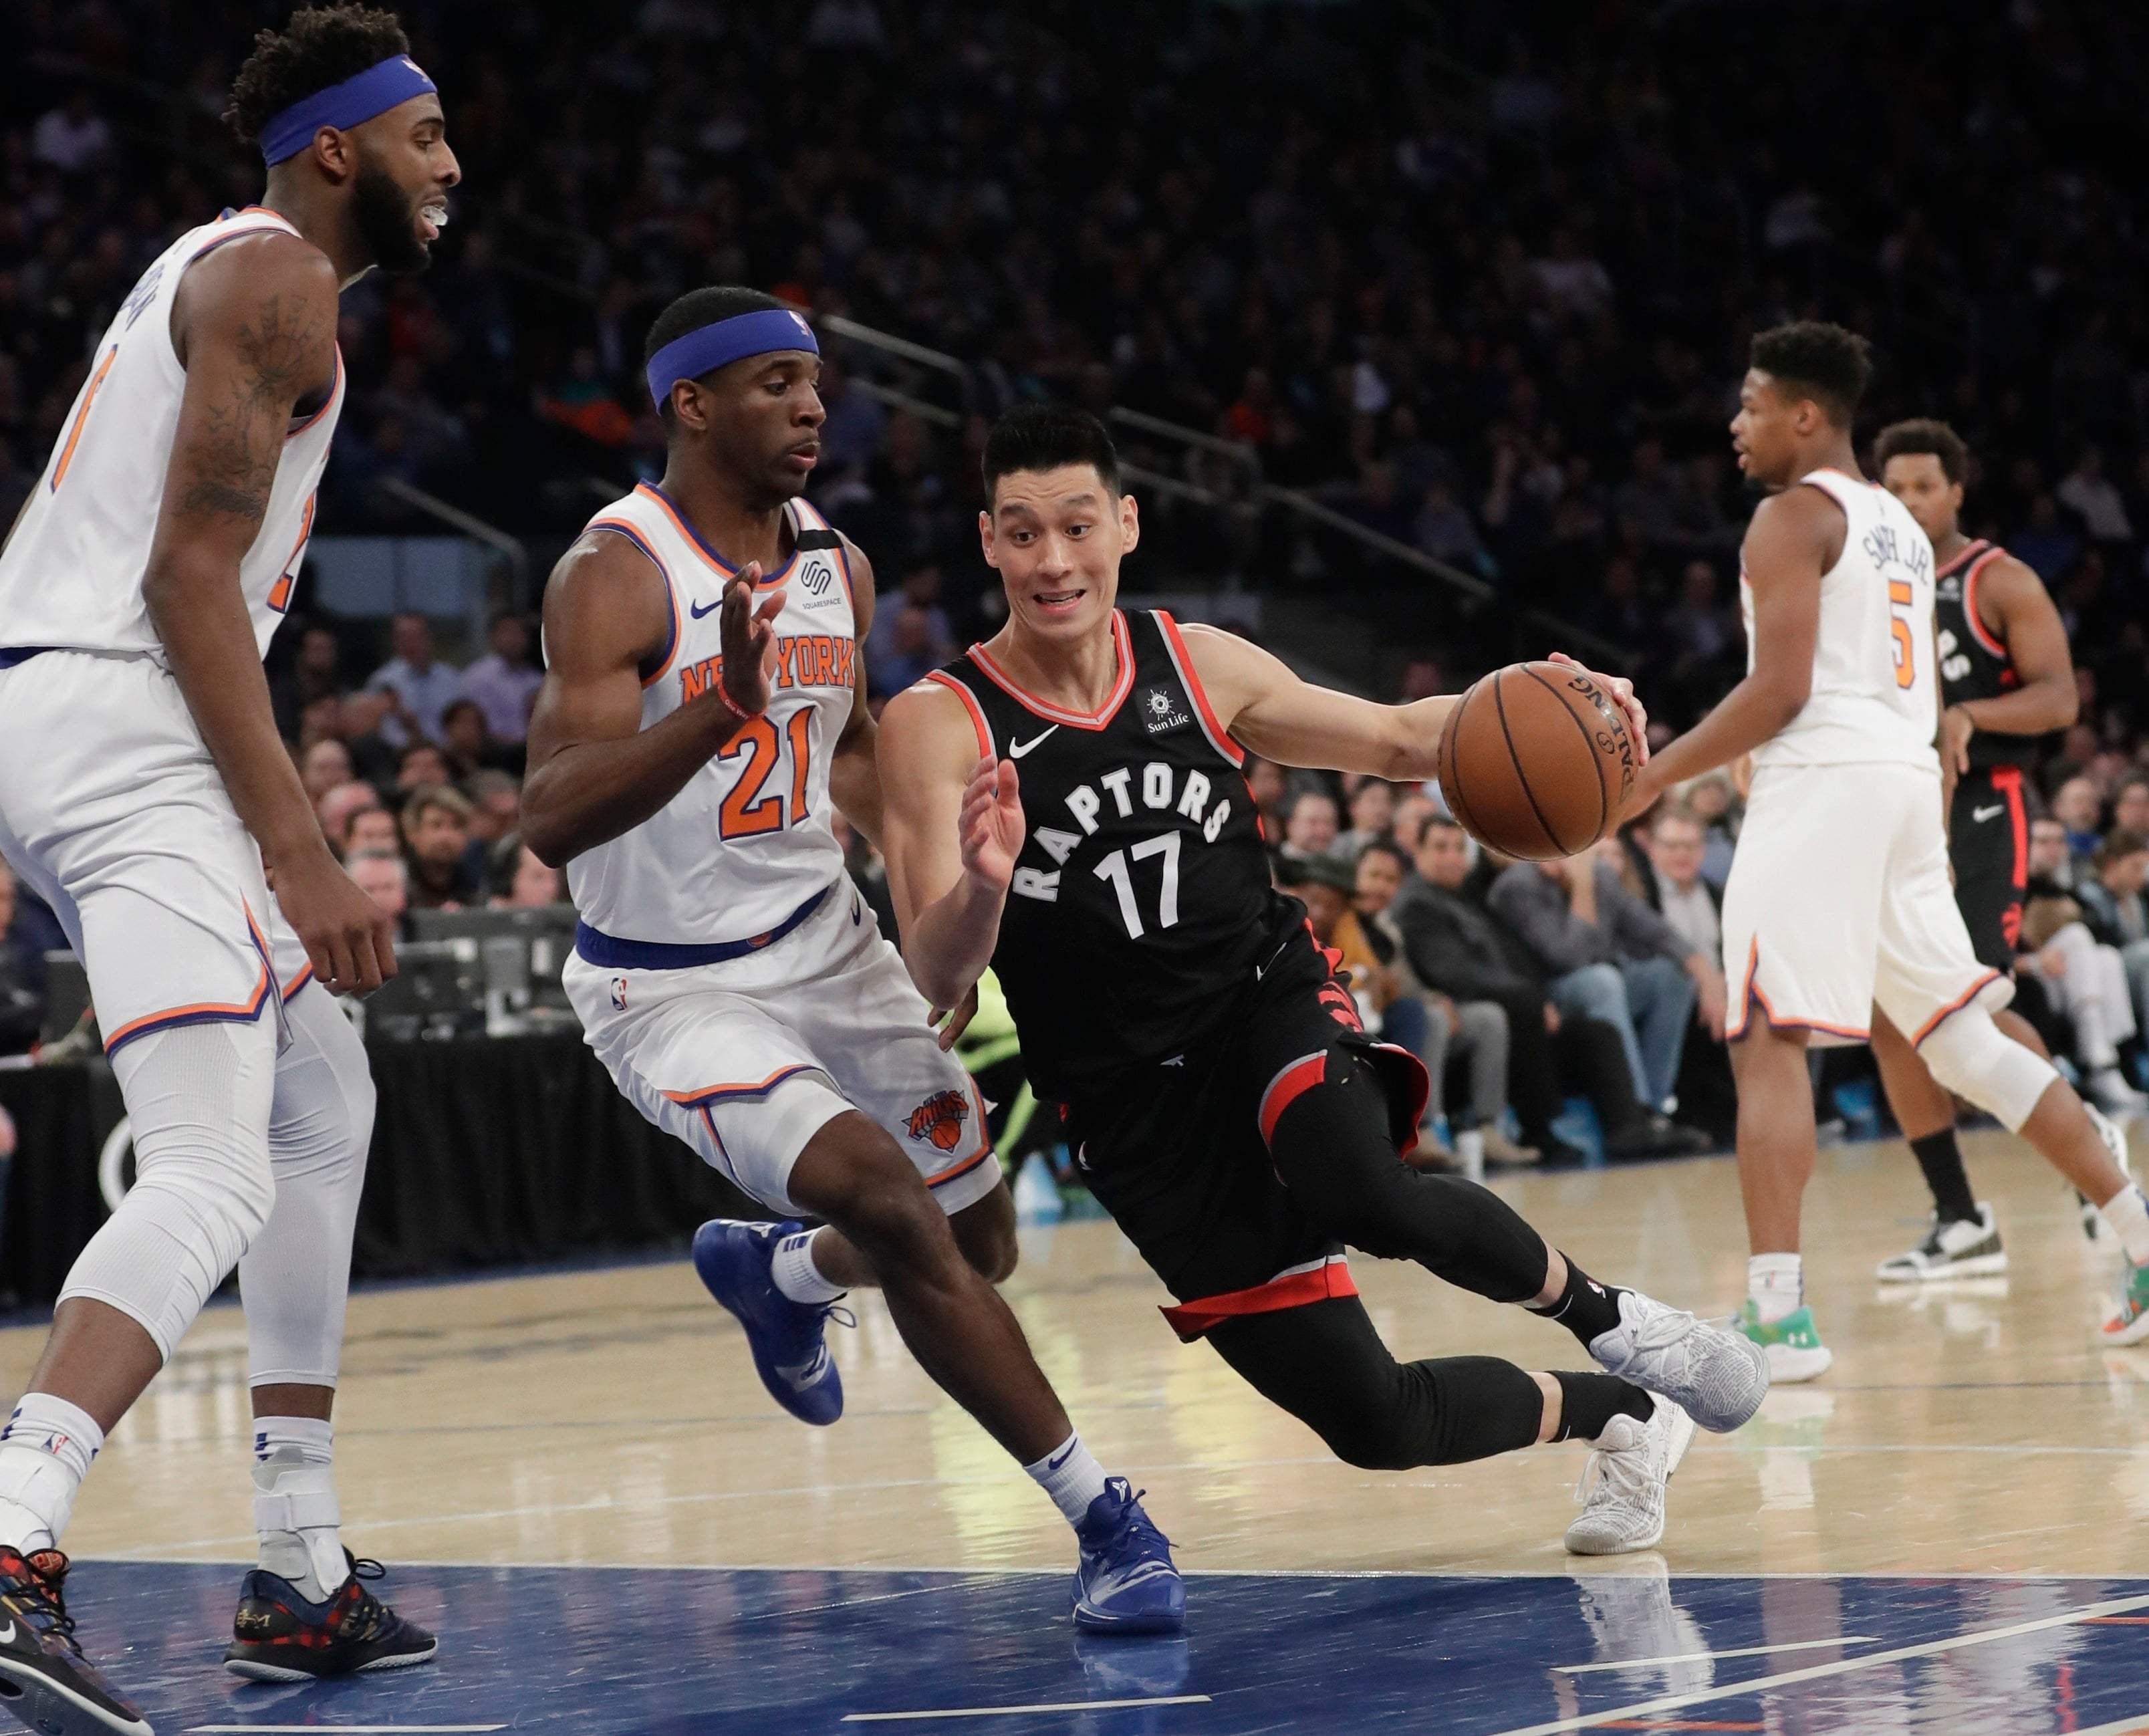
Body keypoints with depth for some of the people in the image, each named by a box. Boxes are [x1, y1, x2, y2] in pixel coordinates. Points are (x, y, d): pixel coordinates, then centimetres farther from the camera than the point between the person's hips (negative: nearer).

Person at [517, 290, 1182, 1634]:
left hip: (826, 944, 7)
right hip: (672, 987, -7)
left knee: (981, 1247, 12)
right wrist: (722, 707, -46)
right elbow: (552, 820, -33)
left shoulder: (839, 569, 1)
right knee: (893, 1208, -26)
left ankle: (774, 1274, 45)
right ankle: (1104, 1521, -18)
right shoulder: (617, 576, -20)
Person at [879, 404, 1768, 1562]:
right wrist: (982, 888, -43)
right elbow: (937, 978, -20)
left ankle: (1603, 1315, -7)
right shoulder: (939, 727, -11)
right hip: (1138, 1107, -1)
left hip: (1271, 1003, 1)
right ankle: (1621, 1416, 22)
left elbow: (1395, 738, 17)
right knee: (1375, 1423, -5)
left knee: (1365, 1197, -35)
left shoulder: (1198, 665, 1)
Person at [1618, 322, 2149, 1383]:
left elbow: (1781, 689, -15)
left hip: (1825, 779, -9)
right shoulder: (1901, 525, 22)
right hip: (1910, 778, 9)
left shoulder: (1792, 515, -5)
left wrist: (1657, 775, -10)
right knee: (1961, 1035, 14)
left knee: (1768, 1042, -10)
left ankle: (1777, 1315, -20)